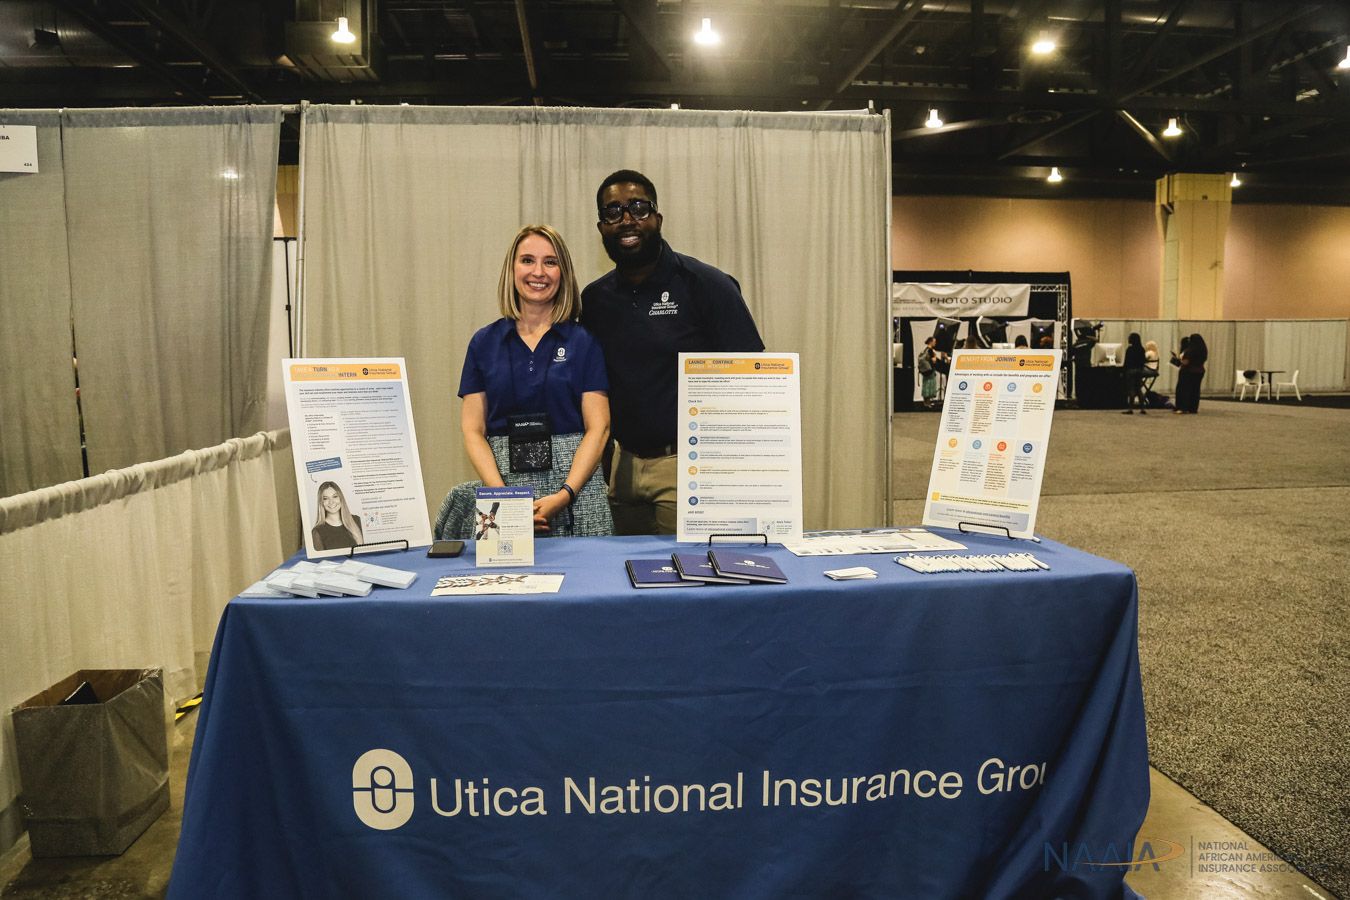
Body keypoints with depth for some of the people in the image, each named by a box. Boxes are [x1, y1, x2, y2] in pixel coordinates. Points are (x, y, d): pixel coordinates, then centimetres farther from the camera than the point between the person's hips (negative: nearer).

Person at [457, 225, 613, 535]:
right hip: (504, 478, 1)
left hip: (575, 480, -1)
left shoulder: (583, 341, 4)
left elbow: (598, 428, -1)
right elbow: (473, 430, 5)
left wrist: (564, 495, -13)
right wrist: (502, 495, -9)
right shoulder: (484, 342, 8)